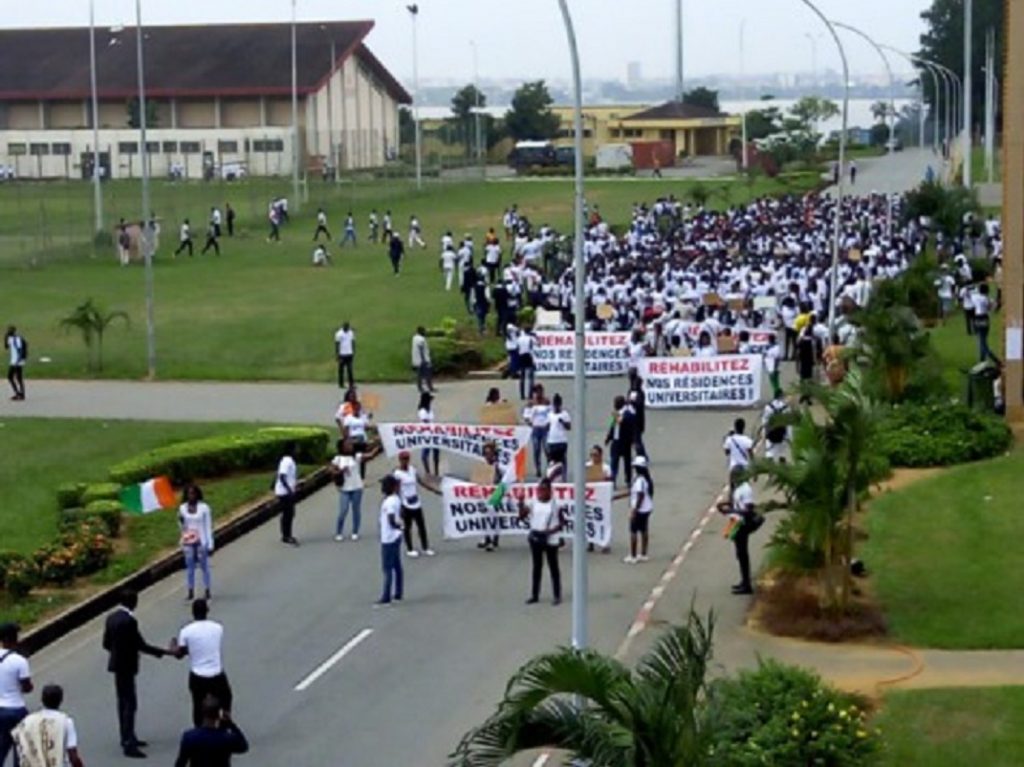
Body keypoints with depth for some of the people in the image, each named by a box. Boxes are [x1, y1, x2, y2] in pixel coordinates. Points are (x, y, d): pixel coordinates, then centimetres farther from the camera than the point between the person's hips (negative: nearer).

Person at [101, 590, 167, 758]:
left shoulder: (111, 618, 5)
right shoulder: (129, 621, -22)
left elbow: (106, 644, 11)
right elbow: (141, 645, -19)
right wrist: (163, 652, -12)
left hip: (117, 664, 9)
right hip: (126, 666, -9)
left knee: (123, 702, 18)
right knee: (130, 703, -8)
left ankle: (127, 737, 28)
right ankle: (128, 744, -10)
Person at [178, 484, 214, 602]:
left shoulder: (204, 508, -6)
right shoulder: (182, 508, 5)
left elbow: (208, 527, -4)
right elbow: (182, 526, 15)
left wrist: (210, 545, -6)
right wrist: (180, 521, -9)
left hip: (201, 541, -3)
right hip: (188, 542, 3)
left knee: (204, 566, 2)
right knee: (189, 567, 5)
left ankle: (207, 592, 8)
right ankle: (191, 592, 10)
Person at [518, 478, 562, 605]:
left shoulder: (554, 504, -6)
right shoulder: (533, 503, 2)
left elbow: (560, 524, -4)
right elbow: (522, 516, -6)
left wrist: (551, 531, -20)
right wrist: (521, 503, -19)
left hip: (549, 538, -3)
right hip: (535, 536, 3)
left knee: (553, 566, 2)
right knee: (536, 566, 10)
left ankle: (557, 596, 7)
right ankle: (534, 595, 15)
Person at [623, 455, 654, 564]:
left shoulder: (639, 480, -20)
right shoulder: (647, 479, 7)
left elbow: (640, 495, -25)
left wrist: (634, 510, -21)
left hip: (639, 510, -9)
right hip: (647, 509, 9)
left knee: (633, 532, -2)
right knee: (644, 531, 15)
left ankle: (632, 556, 1)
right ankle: (643, 554, 22)